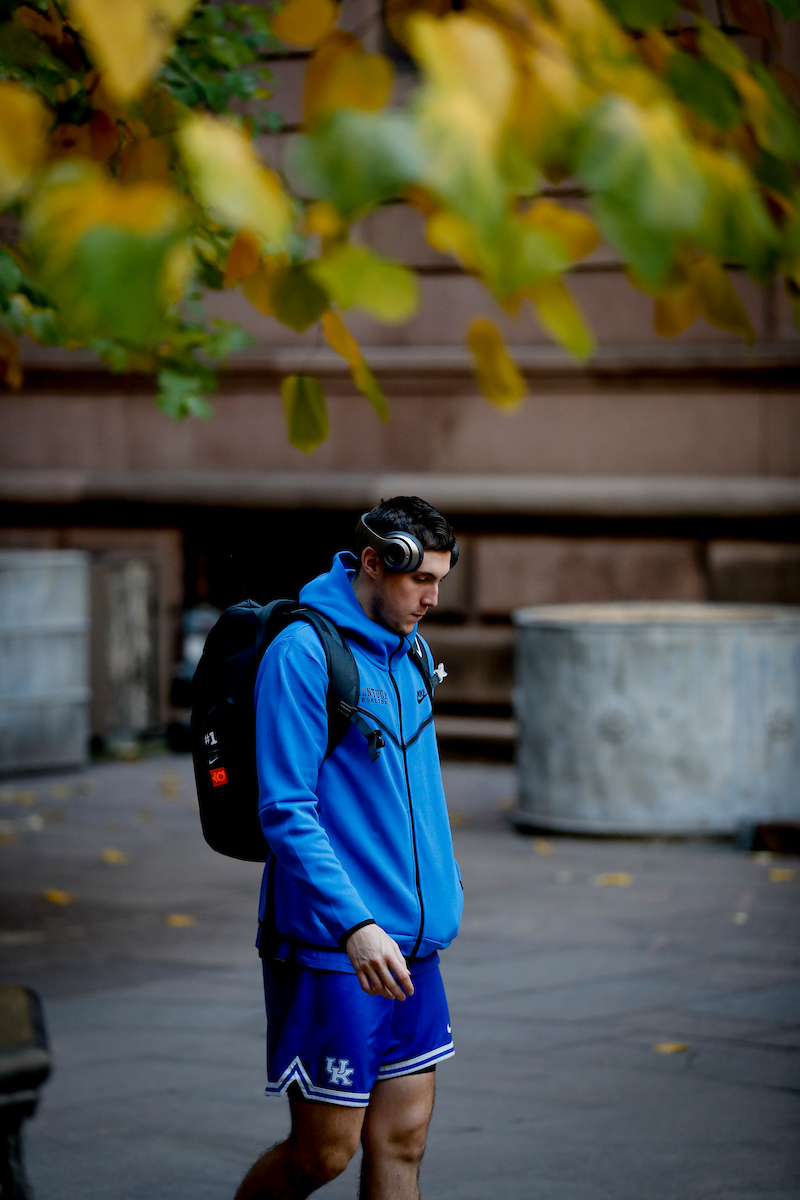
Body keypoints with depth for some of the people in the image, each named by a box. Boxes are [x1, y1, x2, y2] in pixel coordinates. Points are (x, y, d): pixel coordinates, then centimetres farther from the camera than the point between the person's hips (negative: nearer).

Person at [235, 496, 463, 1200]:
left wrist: (443, 883, 20)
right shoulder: (303, 654, -14)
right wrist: (354, 925, -26)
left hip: (411, 944, 8)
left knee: (401, 1143, 7)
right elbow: (287, 813, -18)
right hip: (327, 950, -8)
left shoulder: (411, 651, 12)